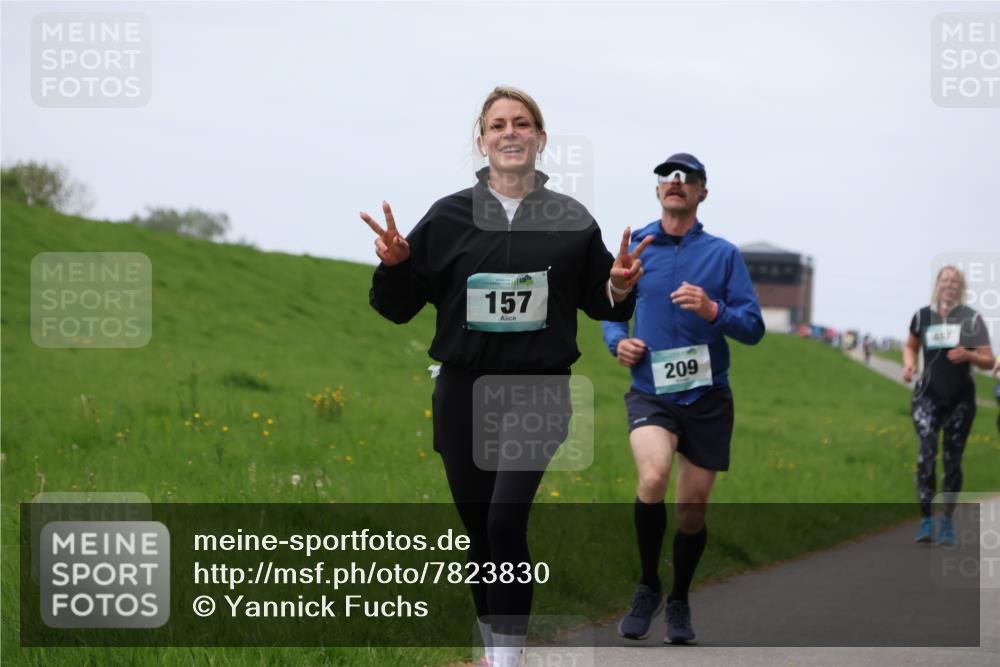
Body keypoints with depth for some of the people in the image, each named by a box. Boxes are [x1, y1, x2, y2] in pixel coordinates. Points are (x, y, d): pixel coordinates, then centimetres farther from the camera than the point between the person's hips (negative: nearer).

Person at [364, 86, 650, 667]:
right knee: (478, 529, 9)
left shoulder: (571, 221, 3)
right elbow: (398, 308, 6)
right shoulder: (449, 217, 3)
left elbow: (600, 303, 12)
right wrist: (395, 264, -14)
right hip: (464, 394, 2)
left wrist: (620, 289, -10)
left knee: (507, 518, -18)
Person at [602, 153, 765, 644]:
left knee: (692, 510, 6)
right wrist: (618, 341, -3)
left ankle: (679, 603, 30)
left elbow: (753, 328, -2)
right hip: (650, 393, -1)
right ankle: (647, 588, -9)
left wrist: (712, 310, -20)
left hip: (707, 397, 1)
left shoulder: (723, 254, 2)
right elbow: (613, 310, 19)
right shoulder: (633, 248, 6)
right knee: (653, 476, -28)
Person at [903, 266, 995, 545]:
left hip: (960, 398, 0)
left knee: (952, 459, 3)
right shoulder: (922, 316, 5)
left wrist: (968, 355, -20)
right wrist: (909, 364, 3)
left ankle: (947, 520, 16)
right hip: (928, 395, 0)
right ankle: (926, 519, -19)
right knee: (927, 451, -17)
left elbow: (989, 362, 0)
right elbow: (910, 346, 24)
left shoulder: (971, 319, 0)